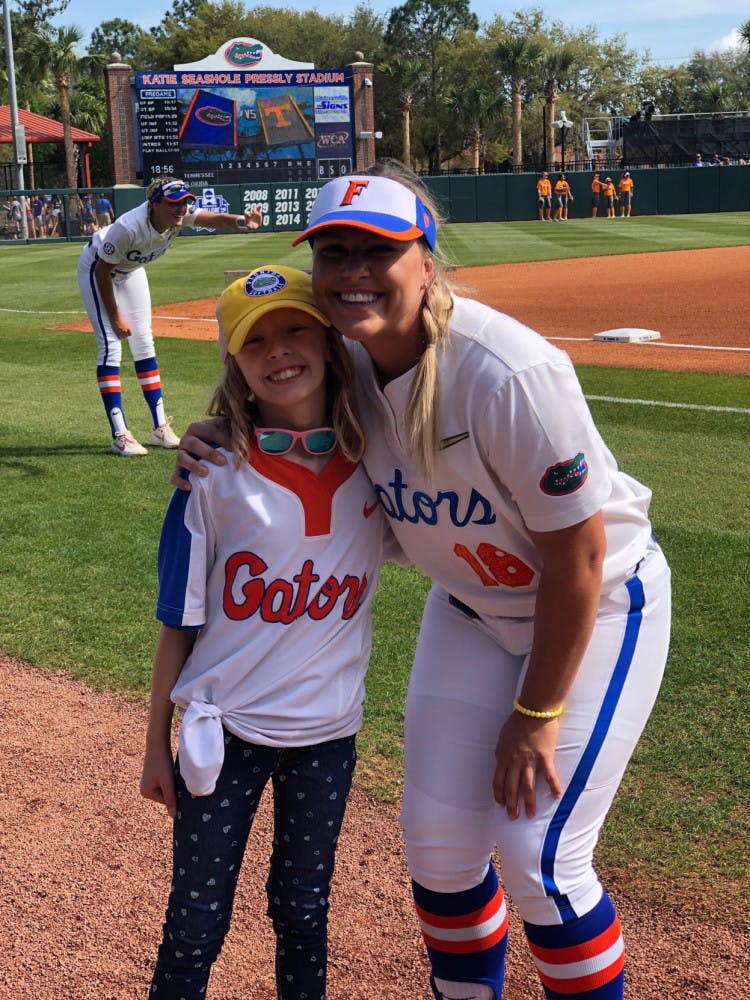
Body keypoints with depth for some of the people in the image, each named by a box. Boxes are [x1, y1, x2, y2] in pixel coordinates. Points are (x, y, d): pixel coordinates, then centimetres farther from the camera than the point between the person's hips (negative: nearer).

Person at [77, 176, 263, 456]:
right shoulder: (128, 228, -39)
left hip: (130, 269, 7)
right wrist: (115, 317, -21)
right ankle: (119, 435, -13)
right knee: (110, 344, -14)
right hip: (96, 267, -7)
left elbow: (212, 218, -41)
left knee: (144, 343, 7)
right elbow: (102, 271, -28)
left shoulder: (181, 214, -24)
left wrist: (241, 221, -62)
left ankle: (160, 428, 12)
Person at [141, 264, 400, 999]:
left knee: (302, 911, 18)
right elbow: (179, 623, -6)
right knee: (196, 924, 10)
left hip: (325, 733, 2)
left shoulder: (374, 461, -6)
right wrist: (157, 746, -1)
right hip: (222, 733, -2)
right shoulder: (216, 476, -12)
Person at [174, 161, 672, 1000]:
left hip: (598, 605, -6)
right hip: (472, 605, 6)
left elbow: (577, 556, -25)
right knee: (436, 836, 8)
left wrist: (536, 714, -16)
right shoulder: (343, 362, -12)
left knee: (537, 855, -8)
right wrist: (219, 446, -12)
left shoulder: (506, 372, -32)